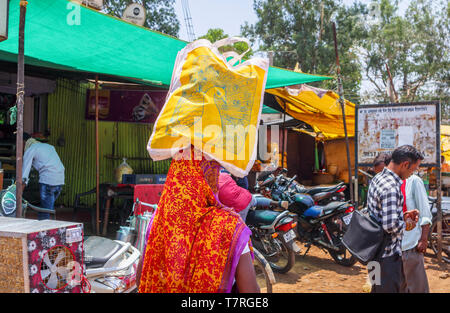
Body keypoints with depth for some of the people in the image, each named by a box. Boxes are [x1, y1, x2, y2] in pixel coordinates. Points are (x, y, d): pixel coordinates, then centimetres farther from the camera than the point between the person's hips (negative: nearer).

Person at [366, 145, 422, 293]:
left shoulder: (378, 178, 8)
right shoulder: (391, 187, -24)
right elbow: (391, 226, -29)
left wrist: (403, 215, 9)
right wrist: (406, 224, -10)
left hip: (375, 250, 10)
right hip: (388, 254, -10)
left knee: (377, 288, 21)